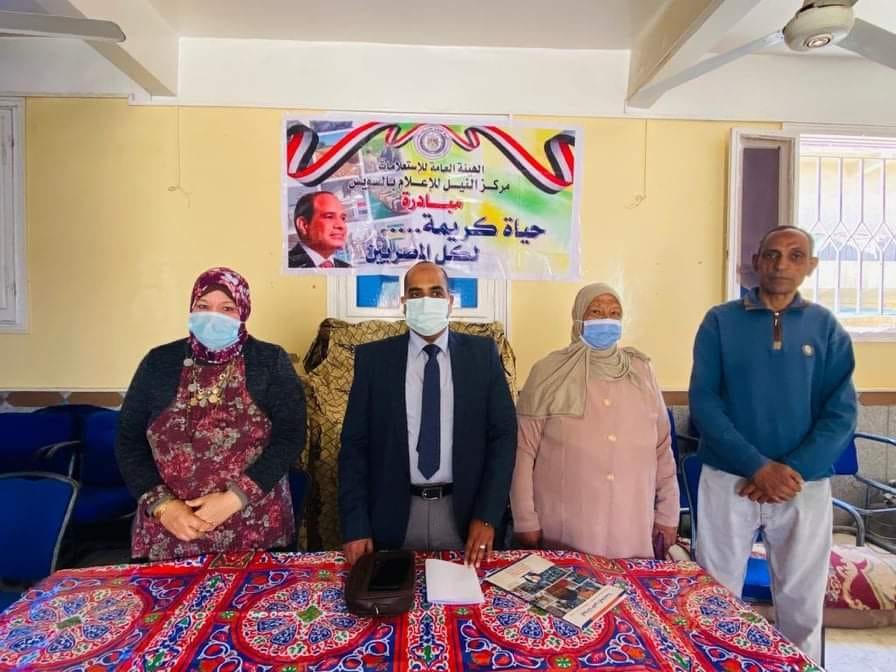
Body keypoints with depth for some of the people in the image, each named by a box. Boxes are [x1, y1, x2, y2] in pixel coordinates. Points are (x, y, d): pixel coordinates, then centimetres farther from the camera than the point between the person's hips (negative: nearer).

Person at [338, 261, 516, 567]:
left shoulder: (482, 353, -3)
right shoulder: (373, 357, -3)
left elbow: (503, 434, -2)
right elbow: (354, 443, -2)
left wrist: (487, 516, -8)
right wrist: (355, 526, -7)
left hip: (464, 510, 1)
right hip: (394, 512, 0)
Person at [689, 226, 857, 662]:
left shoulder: (826, 327, 4)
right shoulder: (721, 321, -2)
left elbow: (840, 413, -1)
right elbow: (703, 402, -8)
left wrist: (793, 471, -14)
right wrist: (759, 467, -17)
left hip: (806, 486, 2)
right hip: (728, 481, -1)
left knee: (802, 605, 15)